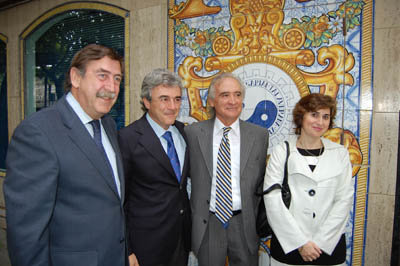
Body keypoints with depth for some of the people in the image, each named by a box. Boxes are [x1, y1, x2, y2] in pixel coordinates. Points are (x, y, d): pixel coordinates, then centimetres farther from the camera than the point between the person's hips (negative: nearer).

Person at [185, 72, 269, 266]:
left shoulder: (259, 134, -3)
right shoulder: (193, 132, -6)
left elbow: (261, 181, 4)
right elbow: (186, 173, 1)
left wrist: (260, 221, 4)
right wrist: (192, 214, 1)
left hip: (245, 223, 1)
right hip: (207, 223, 0)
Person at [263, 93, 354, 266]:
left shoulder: (340, 154, 3)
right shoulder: (281, 152, -4)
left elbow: (344, 200, -2)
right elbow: (272, 199, -10)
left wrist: (320, 241, -8)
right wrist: (300, 242, -12)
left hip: (330, 245, 2)